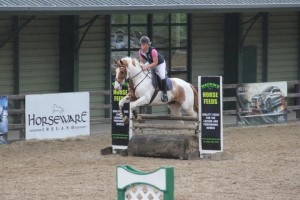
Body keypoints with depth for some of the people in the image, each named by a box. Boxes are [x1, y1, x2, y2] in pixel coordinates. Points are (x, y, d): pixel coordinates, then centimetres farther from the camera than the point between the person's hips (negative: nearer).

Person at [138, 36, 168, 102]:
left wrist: (147, 67, -47)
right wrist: (142, 65, -31)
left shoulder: (153, 51, -38)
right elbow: (141, 61, -9)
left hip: (160, 63, -6)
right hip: (150, 62, 6)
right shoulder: (140, 52, -20)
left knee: (162, 76, -25)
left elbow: (155, 63, -37)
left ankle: (164, 94, -13)